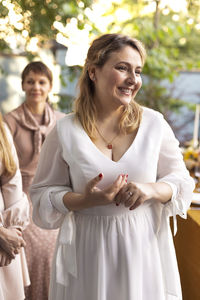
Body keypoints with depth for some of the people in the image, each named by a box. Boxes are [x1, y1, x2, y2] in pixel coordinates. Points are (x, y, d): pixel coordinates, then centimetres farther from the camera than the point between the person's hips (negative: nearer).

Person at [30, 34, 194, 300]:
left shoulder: (154, 123, -3)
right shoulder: (65, 131, -6)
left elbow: (182, 182, 1)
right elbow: (43, 195, -2)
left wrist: (152, 189, -19)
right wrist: (83, 200, -20)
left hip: (145, 246, 1)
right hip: (88, 253, -1)